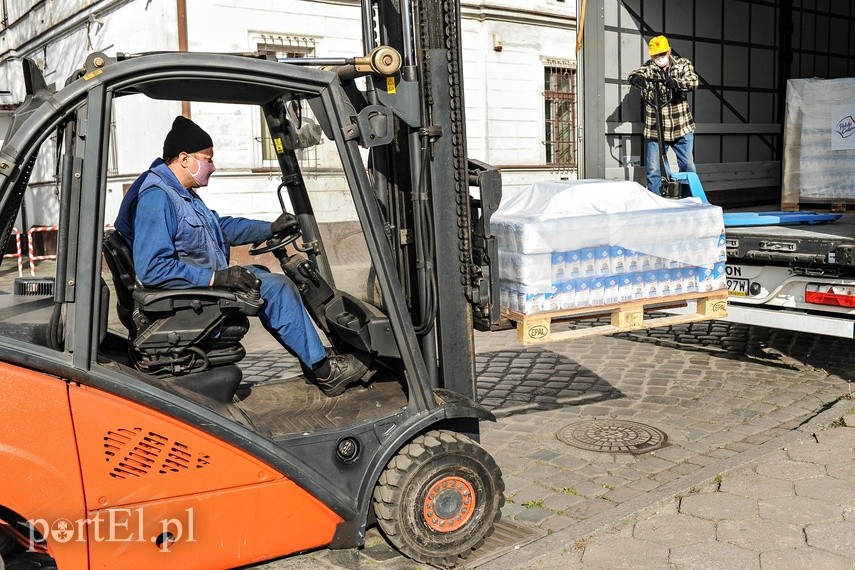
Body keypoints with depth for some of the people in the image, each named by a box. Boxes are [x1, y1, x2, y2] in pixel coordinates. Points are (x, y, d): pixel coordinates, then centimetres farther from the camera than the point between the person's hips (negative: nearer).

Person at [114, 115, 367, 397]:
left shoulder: (181, 193, 13)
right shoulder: (155, 197, -20)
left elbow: (221, 226, 26)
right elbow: (151, 269, -28)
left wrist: (270, 228, 16)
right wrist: (216, 277, -27)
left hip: (204, 282, 11)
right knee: (276, 288, -13)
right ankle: (324, 370, -3)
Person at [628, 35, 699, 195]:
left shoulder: (683, 64, 0)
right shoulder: (648, 67, 1)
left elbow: (693, 81, -17)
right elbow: (633, 76, -17)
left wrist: (673, 82, -37)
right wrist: (637, 78, -42)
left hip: (682, 128, 1)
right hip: (655, 130, 0)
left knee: (688, 166, 7)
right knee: (654, 170, 1)